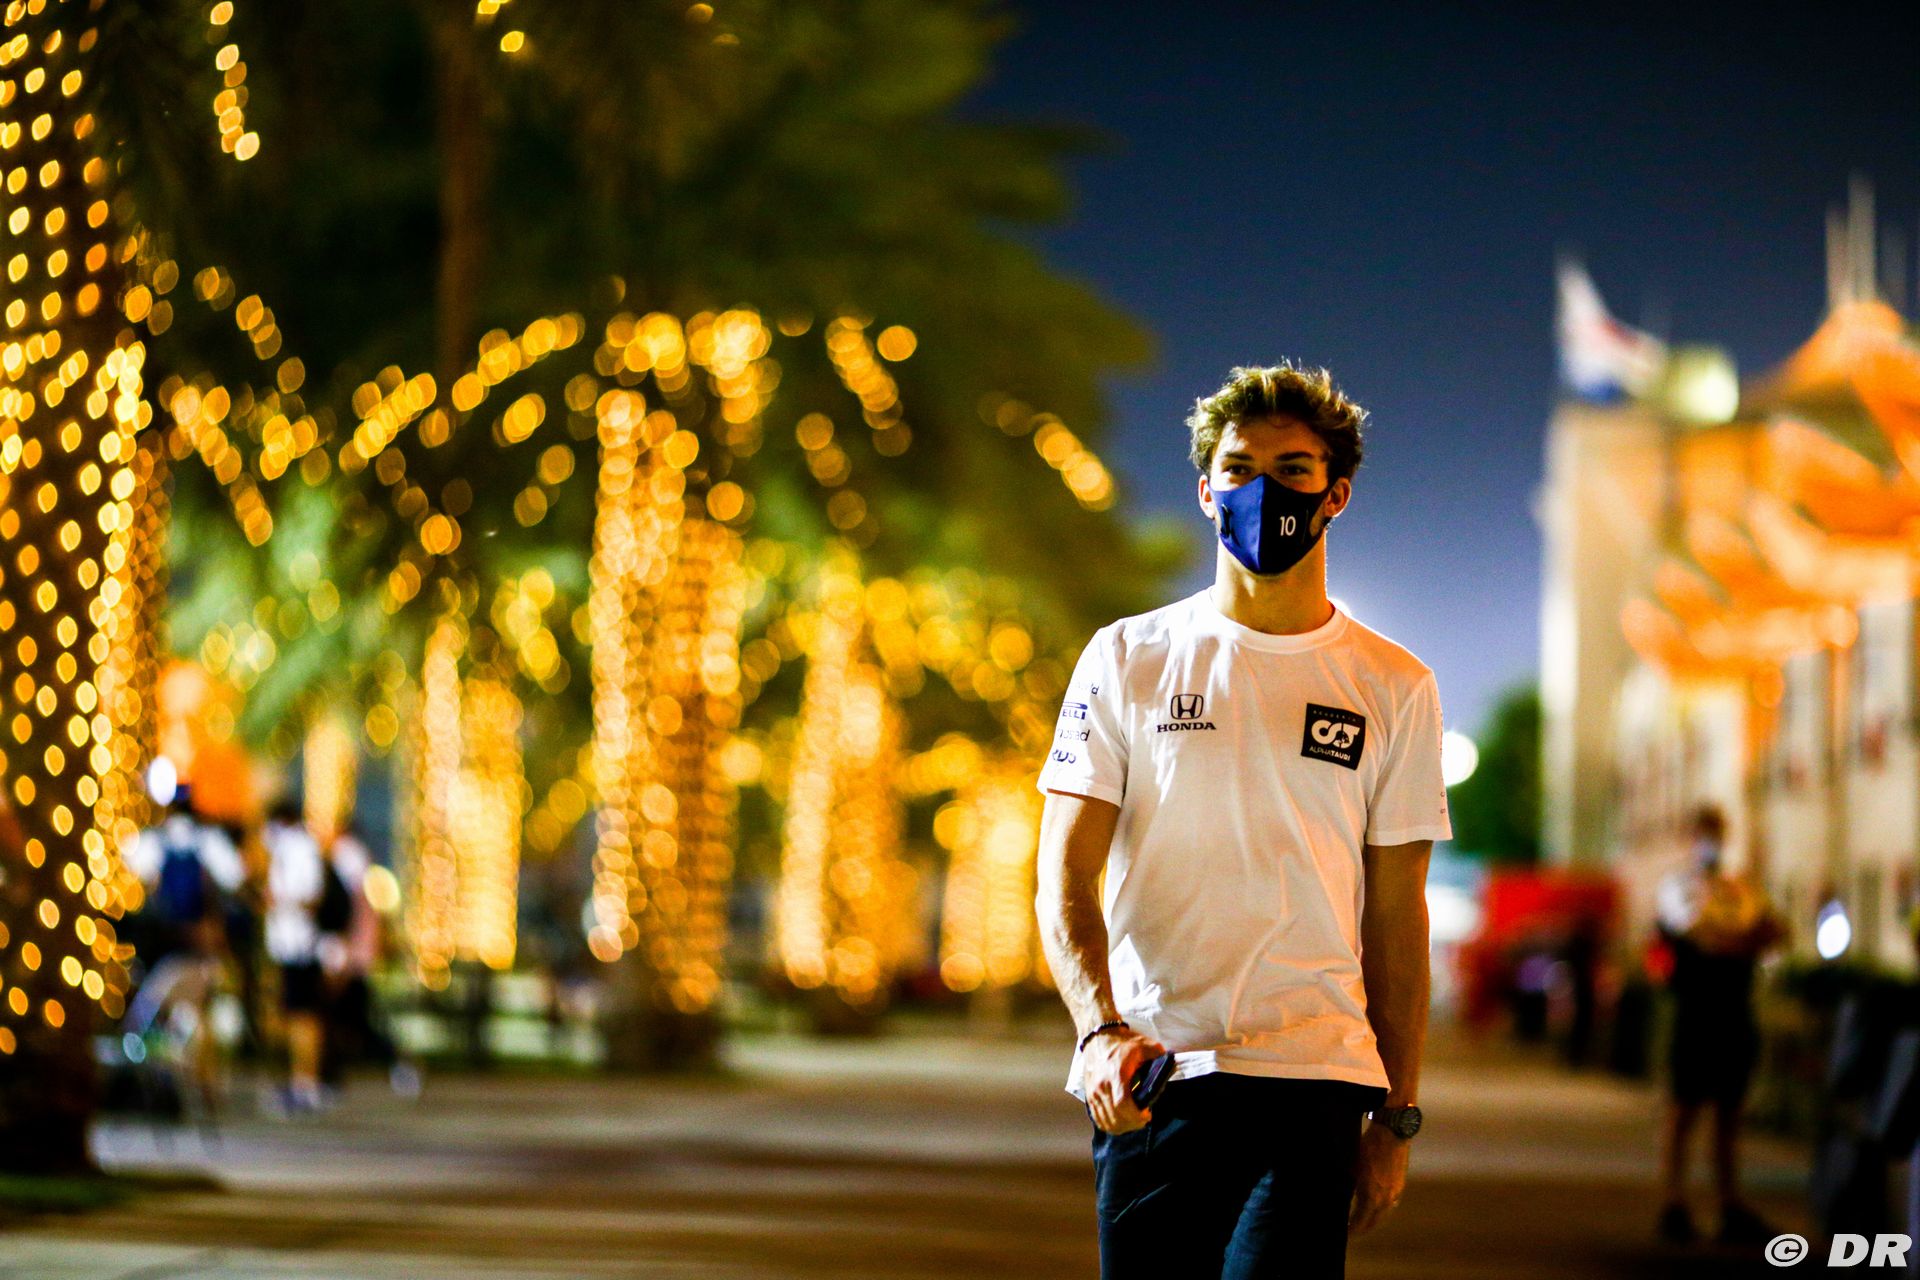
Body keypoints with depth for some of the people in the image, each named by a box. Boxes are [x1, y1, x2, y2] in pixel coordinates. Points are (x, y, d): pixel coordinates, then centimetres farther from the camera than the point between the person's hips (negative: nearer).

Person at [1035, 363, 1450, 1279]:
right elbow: (1064, 877, 1)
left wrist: (1396, 1118, 7)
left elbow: (1395, 921, 11)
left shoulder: (1394, 689, 10)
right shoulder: (1128, 659, 9)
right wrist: (1102, 1028, -16)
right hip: (1142, 1077, 1)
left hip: (1309, 1076, -1)